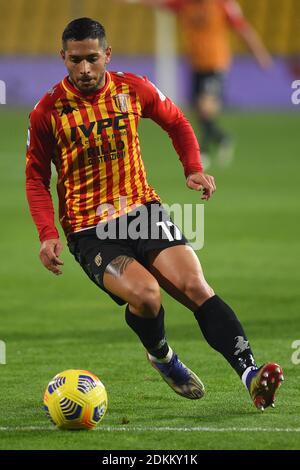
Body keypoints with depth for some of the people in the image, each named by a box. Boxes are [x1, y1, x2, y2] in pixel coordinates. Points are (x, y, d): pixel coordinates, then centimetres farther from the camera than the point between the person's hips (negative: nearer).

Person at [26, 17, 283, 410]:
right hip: (88, 229, -3)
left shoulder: (133, 90, 1)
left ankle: (250, 372, -25)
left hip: (142, 208, 3)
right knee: (145, 294, -27)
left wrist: (193, 168, 4)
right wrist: (48, 234, -10)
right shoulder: (47, 112, -6)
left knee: (195, 286, -18)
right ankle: (161, 357, 5)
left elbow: (177, 123, 20)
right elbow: (36, 177, 3)